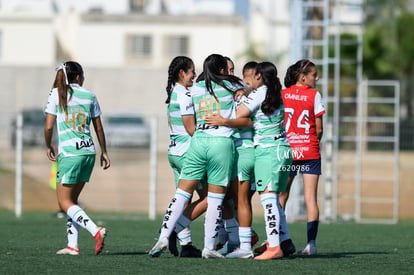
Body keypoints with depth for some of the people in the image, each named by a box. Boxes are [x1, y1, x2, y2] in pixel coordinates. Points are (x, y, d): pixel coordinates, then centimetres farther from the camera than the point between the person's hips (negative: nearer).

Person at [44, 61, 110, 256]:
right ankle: (72, 245, 9)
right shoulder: (89, 96, 8)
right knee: (72, 199, 14)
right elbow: (99, 127, 13)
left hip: (69, 153, -5)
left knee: (64, 202, -2)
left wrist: (48, 146, 12)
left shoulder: (57, 93, -2)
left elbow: (49, 126, -5)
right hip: (88, 152, 5)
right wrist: (104, 152, 23)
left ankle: (95, 230, -22)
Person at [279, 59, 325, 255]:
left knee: (280, 197, 11)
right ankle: (311, 243, -8)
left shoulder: (281, 95, 3)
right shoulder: (314, 96, -4)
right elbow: (319, 129, -3)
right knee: (310, 199, -2)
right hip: (309, 151, -2)